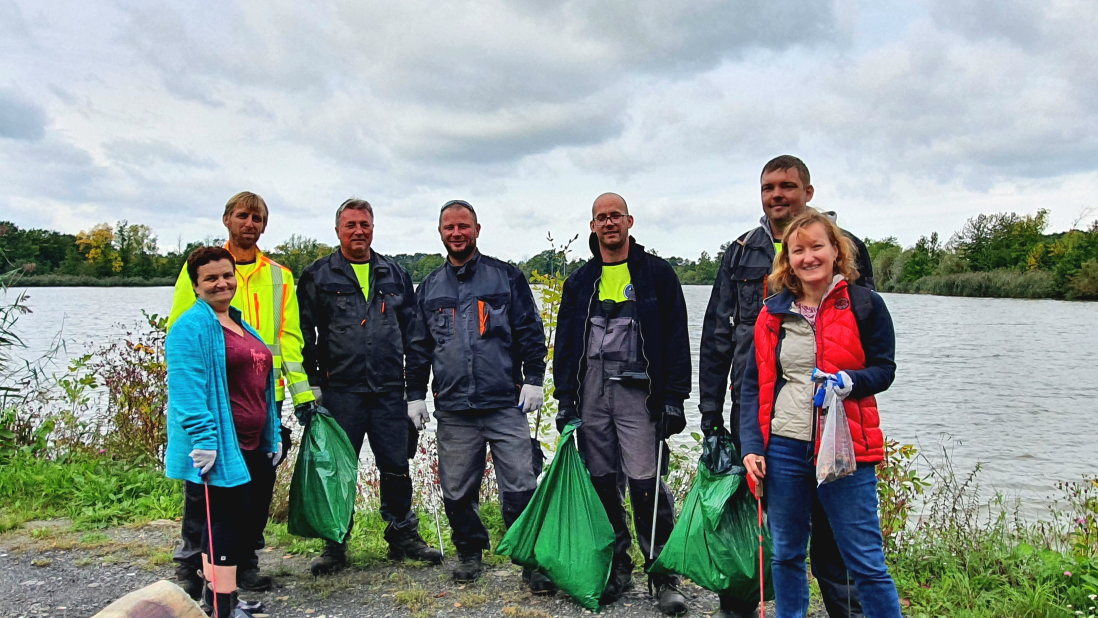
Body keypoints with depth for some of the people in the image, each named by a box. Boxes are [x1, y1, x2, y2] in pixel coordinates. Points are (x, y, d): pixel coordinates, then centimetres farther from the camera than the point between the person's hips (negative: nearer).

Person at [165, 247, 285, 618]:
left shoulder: (243, 326, 19)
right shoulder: (192, 326, -10)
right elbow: (187, 390, -20)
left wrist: (274, 436, 21)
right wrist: (203, 439, -26)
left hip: (252, 447, 9)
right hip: (220, 447, -9)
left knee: (253, 521, 15)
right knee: (228, 522, -5)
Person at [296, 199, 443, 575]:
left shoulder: (395, 275, 13)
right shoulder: (318, 276, 6)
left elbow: (411, 331, 15)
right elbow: (304, 334, 4)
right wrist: (310, 384, -4)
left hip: (390, 389, 2)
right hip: (340, 391, -2)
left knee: (396, 466, 6)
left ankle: (403, 536, 22)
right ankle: (336, 544, 20)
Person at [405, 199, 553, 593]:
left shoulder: (506, 277, 6)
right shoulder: (429, 288, 15)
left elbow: (530, 331, 4)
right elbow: (419, 346, 18)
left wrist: (533, 379, -4)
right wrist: (415, 394, 12)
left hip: (505, 405, -3)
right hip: (453, 411, 3)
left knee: (520, 487, -4)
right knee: (457, 491, 8)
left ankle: (533, 561, 8)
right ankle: (470, 553, 28)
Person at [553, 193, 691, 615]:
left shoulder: (656, 273, 5)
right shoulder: (580, 281, 15)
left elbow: (676, 339, 1)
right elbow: (565, 343, 15)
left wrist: (674, 398, -6)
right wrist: (564, 399, 7)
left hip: (637, 389, -4)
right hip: (590, 391, 4)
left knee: (645, 483, -7)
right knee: (601, 482, 7)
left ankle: (663, 576, 7)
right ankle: (617, 567, 21)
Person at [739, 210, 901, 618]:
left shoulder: (865, 305, -1)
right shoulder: (773, 313, 7)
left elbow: (884, 369, 3)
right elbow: (754, 385, 8)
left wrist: (850, 382, -19)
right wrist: (752, 446, -1)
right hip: (783, 449, 3)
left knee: (866, 562, 2)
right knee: (786, 555, 14)